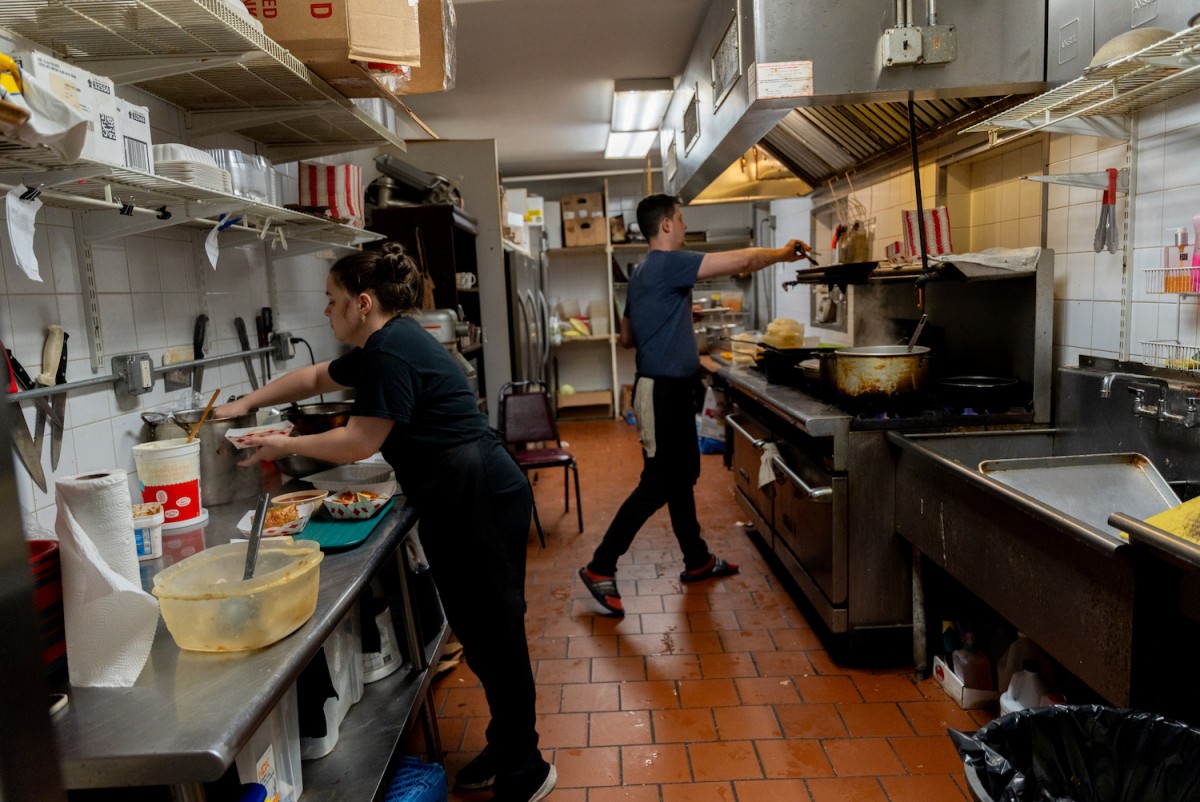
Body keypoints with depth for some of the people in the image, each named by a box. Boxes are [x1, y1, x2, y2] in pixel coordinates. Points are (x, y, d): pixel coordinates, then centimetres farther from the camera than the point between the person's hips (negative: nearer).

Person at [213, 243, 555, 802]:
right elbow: (315, 378, 29)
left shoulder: (392, 350, -16)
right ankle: (506, 750, 34)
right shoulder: (383, 345, 15)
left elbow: (359, 442, -14)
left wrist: (284, 446, 0)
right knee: (477, 631, 17)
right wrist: (244, 404, 27)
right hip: (459, 505, 10)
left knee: (495, 634, 2)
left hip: (480, 503, -10)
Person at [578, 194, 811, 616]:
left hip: (672, 391, 11)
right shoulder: (668, 264, -16)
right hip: (662, 392, -11)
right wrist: (782, 253, -1)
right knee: (657, 486, -6)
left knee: (682, 476, 17)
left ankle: (697, 560, 30)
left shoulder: (646, 272, 15)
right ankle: (600, 568, 1)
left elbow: (626, 337, 21)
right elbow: (742, 260, -17)